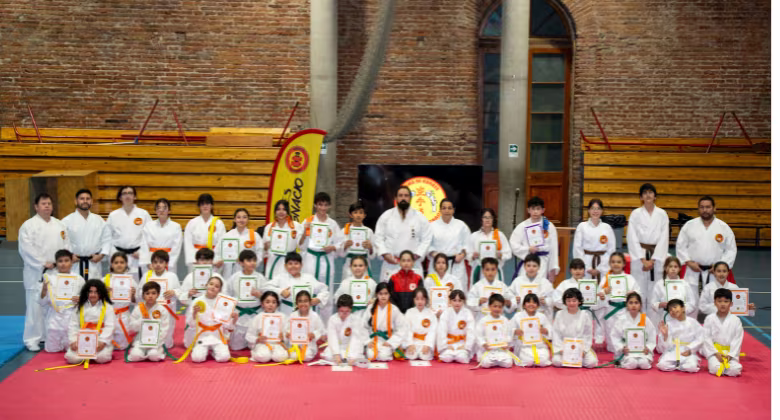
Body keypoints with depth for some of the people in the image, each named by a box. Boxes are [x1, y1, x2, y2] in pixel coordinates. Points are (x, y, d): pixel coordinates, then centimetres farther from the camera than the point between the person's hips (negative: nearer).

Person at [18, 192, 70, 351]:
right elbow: (26, 249, -13)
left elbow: (66, 245, 10)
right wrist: (43, 264, -16)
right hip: (36, 273, -5)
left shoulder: (59, 225, 11)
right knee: (35, 307, -6)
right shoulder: (28, 225, -6)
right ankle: (32, 340, 3)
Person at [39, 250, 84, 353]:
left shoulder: (78, 279, 2)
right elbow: (43, 303, 4)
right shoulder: (50, 278, 2)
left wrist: (80, 300, -11)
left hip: (72, 316, -1)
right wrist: (44, 289, -14)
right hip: (54, 316, 1)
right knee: (52, 349, 4)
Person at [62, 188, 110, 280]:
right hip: (74, 263, -2)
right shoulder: (67, 221, 2)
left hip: (94, 263, 2)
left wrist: (101, 254, -1)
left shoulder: (99, 220, 10)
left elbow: (107, 240, 10)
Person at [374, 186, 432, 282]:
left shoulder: (420, 217, 6)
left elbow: (426, 240, 5)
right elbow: (378, 238, 6)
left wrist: (416, 255, -7)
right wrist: (385, 254, -6)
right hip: (391, 264, 0)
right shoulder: (386, 216, 8)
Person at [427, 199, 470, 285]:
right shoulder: (433, 226, 7)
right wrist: (433, 254, -10)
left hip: (456, 264, 0)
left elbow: (467, 244, 8)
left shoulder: (461, 225, 8)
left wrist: (462, 254, -7)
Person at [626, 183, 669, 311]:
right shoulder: (635, 214, 2)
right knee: (639, 290, -3)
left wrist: (653, 260, -8)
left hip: (657, 255, 1)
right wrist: (643, 260, -9)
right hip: (639, 256, -1)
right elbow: (632, 238, -3)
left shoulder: (662, 214, 4)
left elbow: (664, 239, 0)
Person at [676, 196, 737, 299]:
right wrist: (689, 262, -5)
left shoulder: (724, 227, 3)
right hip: (693, 272, 0)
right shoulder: (689, 225, 4)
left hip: (715, 273, 0)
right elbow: (680, 246, 6)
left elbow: (731, 250, 5)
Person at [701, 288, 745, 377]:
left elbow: (737, 340, -1)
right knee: (715, 369, -28)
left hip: (730, 352, 1)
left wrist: (730, 355, -11)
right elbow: (707, 338, -2)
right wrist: (716, 353, -11)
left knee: (735, 370, -24)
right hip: (714, 351, -1)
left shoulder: (736, 320, 0)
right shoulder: (710, 319, 0)